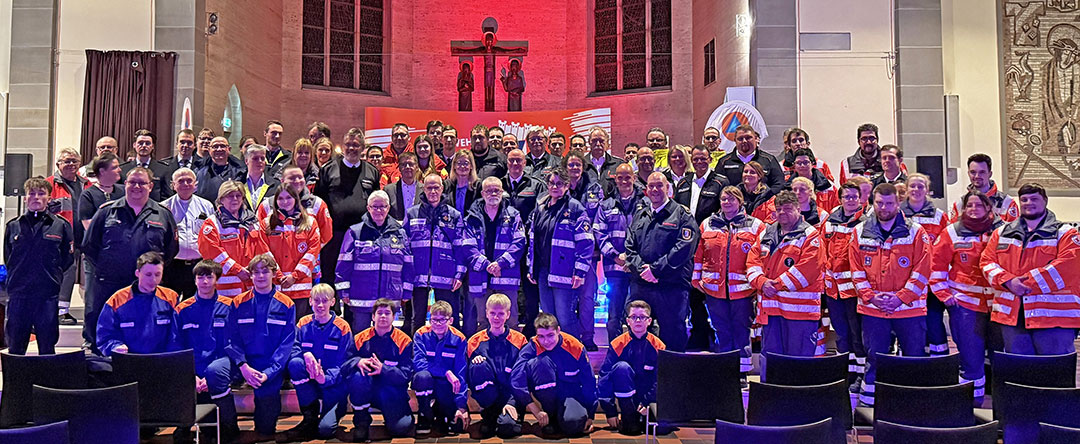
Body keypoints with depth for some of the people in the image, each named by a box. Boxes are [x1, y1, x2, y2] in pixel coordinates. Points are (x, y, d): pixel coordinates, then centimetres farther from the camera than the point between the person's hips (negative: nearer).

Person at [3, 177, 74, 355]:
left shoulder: (61, 225, 3)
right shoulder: (13, 226, 9)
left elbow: (68, 257, 6)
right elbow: (7, 258, 16)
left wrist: (52, 275, 2)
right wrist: (18, 276, 7)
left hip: (48, 295, -2)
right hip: (18, 295, 2)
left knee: (47, 347, 6)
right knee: (15, 347, 8)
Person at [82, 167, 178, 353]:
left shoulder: (163, 215, 7)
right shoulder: (107, 211, 7)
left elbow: (171, 248, 10)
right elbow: (89, 245, 9)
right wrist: (104, 266, 3)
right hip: (107, 284, 0)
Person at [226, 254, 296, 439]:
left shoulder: (286, 304, 5)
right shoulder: (239, 303, 9)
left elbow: (287, 343, -1)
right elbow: (232, 338, 2)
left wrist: (269, 372, -14)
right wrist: (243, 365, -15)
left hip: (272, 366, -2)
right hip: (245, 363, 2)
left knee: (266, 388, -29)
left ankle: (265, 429, 2)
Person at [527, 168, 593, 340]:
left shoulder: (575, 208, -6)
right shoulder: (540, 208, 14)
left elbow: (585, 242, -10)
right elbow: (532, 240, 20)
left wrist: (580, 272, -15)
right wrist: (531, 268, 15)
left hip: (564, 273, -6)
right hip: (543, 271, 6)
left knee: (565, 318, -6)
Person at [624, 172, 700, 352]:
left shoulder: (682, 215, 1)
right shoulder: (640, 215, 17)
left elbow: (683, 249, -11)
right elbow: (630, 246, 10)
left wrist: (655, 269, -15)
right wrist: (641, 268, -8)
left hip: (671, 285, -5)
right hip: (639, 285, 5)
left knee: (673, 335, 1)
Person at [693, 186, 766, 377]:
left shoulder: (755, 226, 1)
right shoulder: (707, 225, 8)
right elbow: (698, 253, 9)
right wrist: (696, 278, 4)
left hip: (742, 289, -2)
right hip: (714, 289, 2)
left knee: (741, 330, 6)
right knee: (720, 331, 9)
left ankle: (742, 372, 16)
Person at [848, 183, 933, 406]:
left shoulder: (916, 232, 0)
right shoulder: (860, 232, 6)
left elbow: (921, 271, -5)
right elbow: (857, 270, 4)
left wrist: (901, 297, -12)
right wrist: (870, 296, -7)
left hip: (909, 308, -1)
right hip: (872, 309, 2)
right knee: (874, 358, 9)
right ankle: (868, 403, 19)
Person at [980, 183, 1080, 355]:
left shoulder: (1064, 233, 4)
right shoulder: (1001, 233, 15)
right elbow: (987, 261, 7)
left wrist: (1029, 282, -17)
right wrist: (1008, 281, -11)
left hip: (1053, 315, -4)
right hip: (1011, 315, 4)